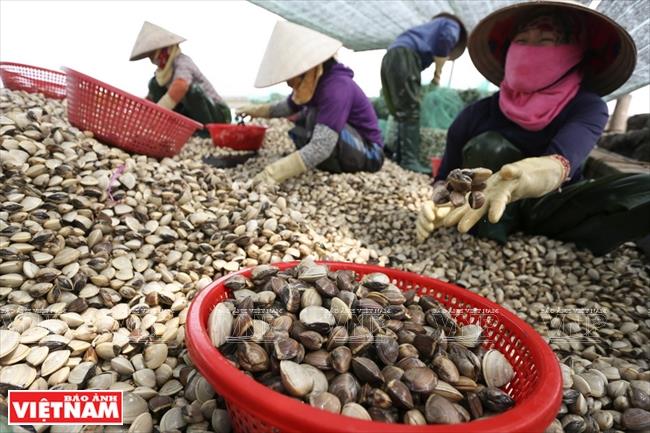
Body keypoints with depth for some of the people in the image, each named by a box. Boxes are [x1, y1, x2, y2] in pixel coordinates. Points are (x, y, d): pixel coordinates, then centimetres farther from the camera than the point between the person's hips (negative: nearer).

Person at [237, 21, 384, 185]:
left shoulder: (337, 87, -29)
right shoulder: (314, 82, -1)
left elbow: (321, 146, -41)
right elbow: (288, 107, 22)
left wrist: (272, 174, -43)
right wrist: (256, 110, 23)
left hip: (368, 154, -9)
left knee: (314, 117, -30)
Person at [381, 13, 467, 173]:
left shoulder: (433, 26, 41)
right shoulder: (452, 25, 17)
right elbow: (444, 40, -6)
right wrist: (438, 72, 2)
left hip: (390, 58, 8)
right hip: (404, 56, -8)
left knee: (401, 113, 9)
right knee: (411, 112, -13)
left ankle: (399, 156, 9)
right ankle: (410, 160, -19)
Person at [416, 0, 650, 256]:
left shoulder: (587, 108, -17)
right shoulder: (477, 114, -16)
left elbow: (563, 158, -40)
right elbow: (446, 177, -8)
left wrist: (541, 172, -65)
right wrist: (439, 206, -33)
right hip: (489, 215, 0)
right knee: (487, 146, -28)